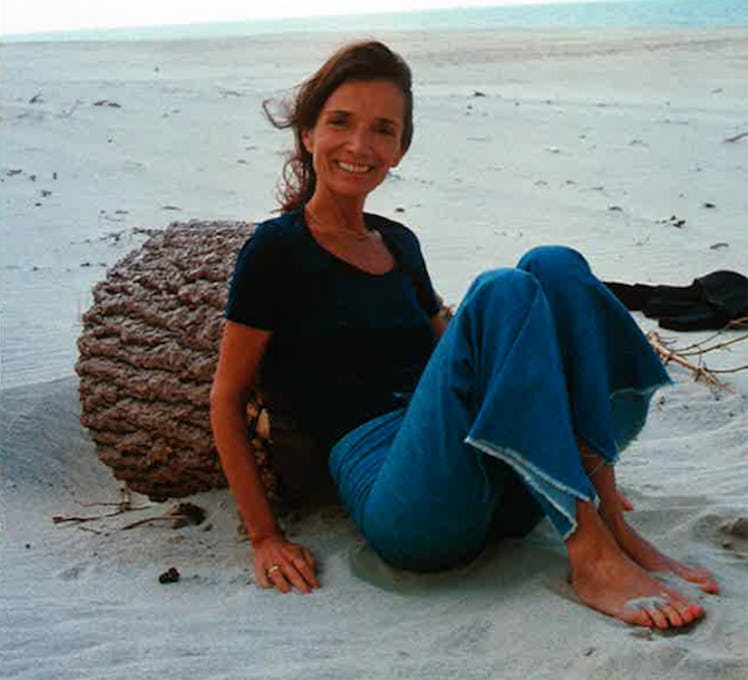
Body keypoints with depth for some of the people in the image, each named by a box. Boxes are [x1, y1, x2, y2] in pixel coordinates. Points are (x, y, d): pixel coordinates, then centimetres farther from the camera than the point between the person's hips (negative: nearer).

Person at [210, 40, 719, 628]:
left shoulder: (399, 244, 20)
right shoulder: (279, 248, 2)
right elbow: (228, 400, 3)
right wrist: (265, 538, -3)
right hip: (405, 505, -6)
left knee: (553, 264, -13)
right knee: (502, 290, -25)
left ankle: (614, 531, -20)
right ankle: (592, 559, -29)